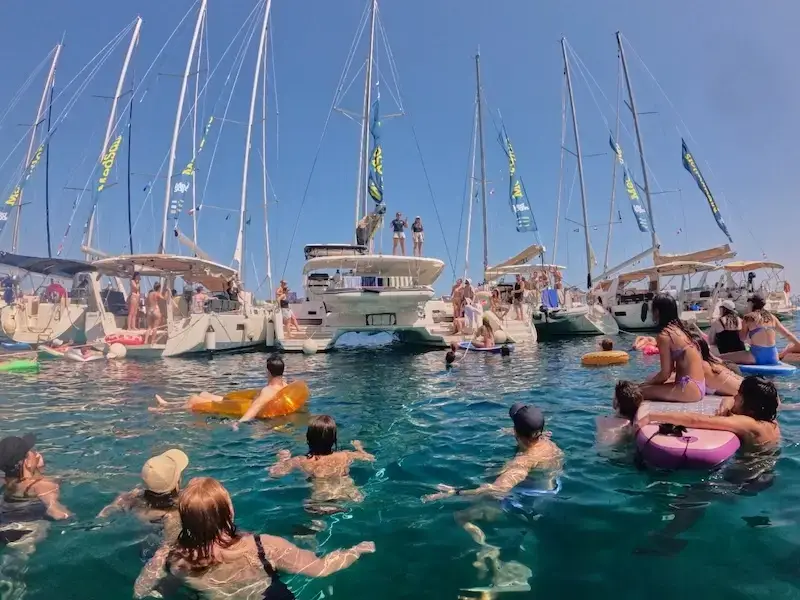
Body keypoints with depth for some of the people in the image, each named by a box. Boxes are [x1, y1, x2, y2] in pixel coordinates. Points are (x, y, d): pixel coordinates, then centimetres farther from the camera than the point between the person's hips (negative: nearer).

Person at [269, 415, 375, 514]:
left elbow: (273, 472, -1)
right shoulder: (346, 456, -2)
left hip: (320, 504, -4)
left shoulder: (301, 462, -9)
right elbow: (370, 457, 15)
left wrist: (283, 459, 19)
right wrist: (359, 447, 37)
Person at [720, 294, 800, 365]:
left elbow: (742, 338, 8)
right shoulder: (771, 317, 15)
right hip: (773, 357, 6)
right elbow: (788, 334, 18)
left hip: (756, 355, -5)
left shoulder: (748, 318, 2)